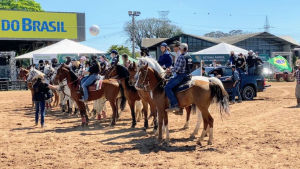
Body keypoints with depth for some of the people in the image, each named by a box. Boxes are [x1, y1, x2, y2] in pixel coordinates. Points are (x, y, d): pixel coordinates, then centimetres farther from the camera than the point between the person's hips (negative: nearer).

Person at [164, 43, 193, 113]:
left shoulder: (181, 57, -16)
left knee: (167, 88, -13)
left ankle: (175, 105, -21)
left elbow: (176, 69, -19)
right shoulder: (189, 57, 12)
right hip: (187, 75, 10)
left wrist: (170, 70, 1)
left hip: (181, 75, -10)